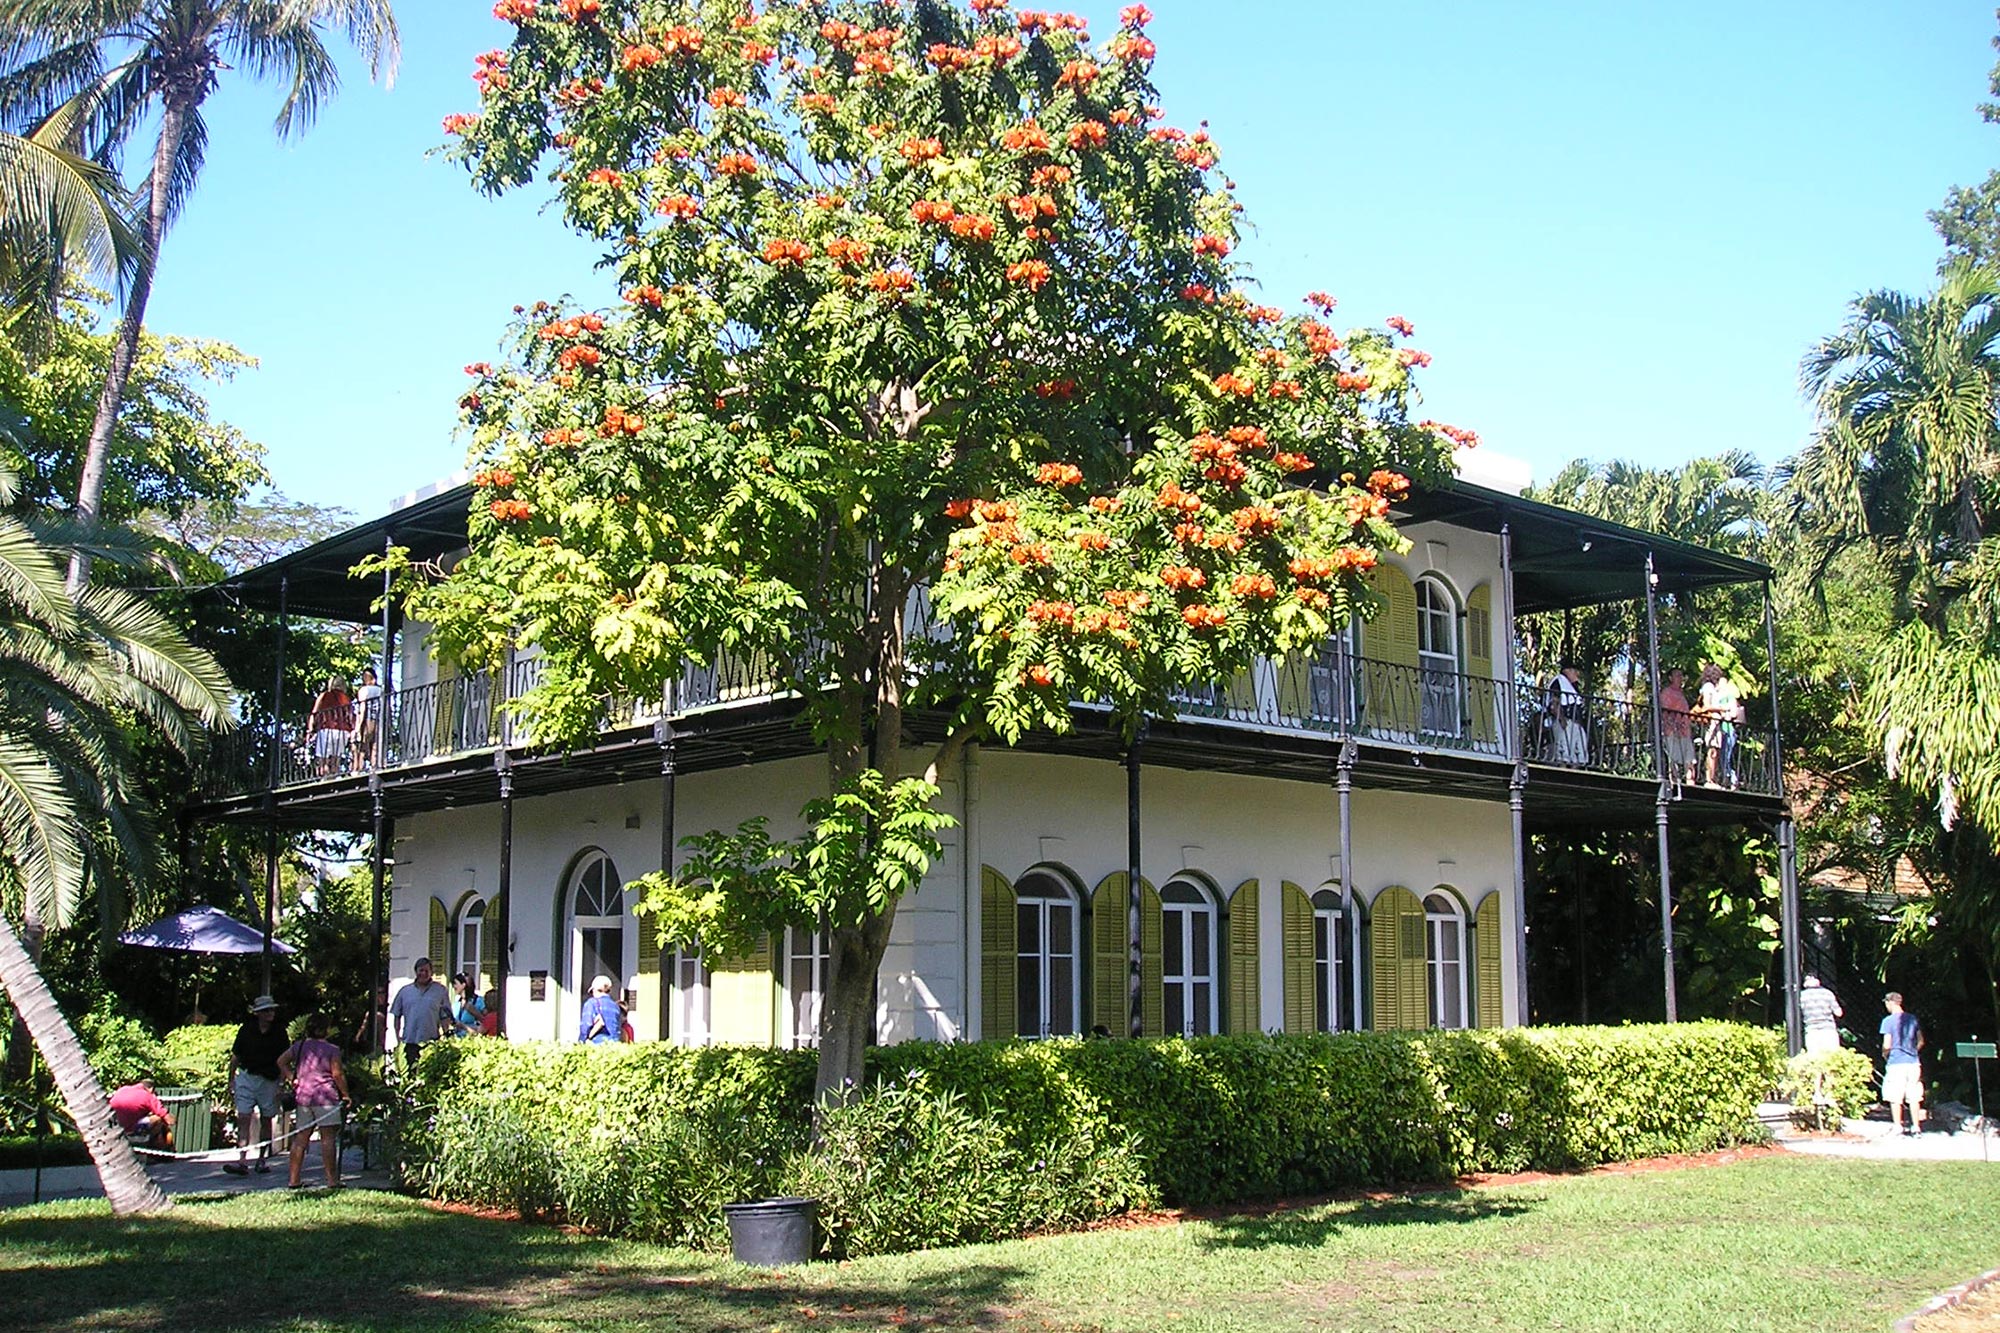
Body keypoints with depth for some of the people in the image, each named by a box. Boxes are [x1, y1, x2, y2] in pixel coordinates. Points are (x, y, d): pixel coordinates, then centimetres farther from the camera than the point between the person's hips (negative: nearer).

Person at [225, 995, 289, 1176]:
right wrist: (231, 1080, 5)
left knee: (266, 1120, 7)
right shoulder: (246, 1030, 0)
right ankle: (242, 1161, -13)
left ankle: (262, 1159, 18)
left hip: (269, 1080, 0)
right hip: (246, 1077, 0)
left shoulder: (279, 1032, 0)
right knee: (243, 1119, -9)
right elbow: (235, 1056, 7)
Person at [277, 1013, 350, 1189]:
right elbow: (337, 1074, -10)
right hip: (325, 1096, -6)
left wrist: (292, 1078, 13)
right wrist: (345, 1094, 0)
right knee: (328, 1138, -5)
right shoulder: (332, 1049, -8)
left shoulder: (298, 1046, 10)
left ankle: (294, 1180, 12)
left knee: (300, 1138, 10)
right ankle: (332, 1180, -7)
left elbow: (281, 1061, 14)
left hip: (302, 1096, 6)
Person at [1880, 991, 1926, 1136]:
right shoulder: (1913, 1019, 8)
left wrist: (1884, 1054, 7)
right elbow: (1921, 1042, 11)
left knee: (1895, 1098, 2)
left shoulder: (1888, 1021, -8)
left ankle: (1898, 1127, 3)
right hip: (1913, 1062, 5)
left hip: (1896, 1063, -5)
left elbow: (1887, 1045, -12)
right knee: (1914, 1097, 9)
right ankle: (1916, 1126, 10)